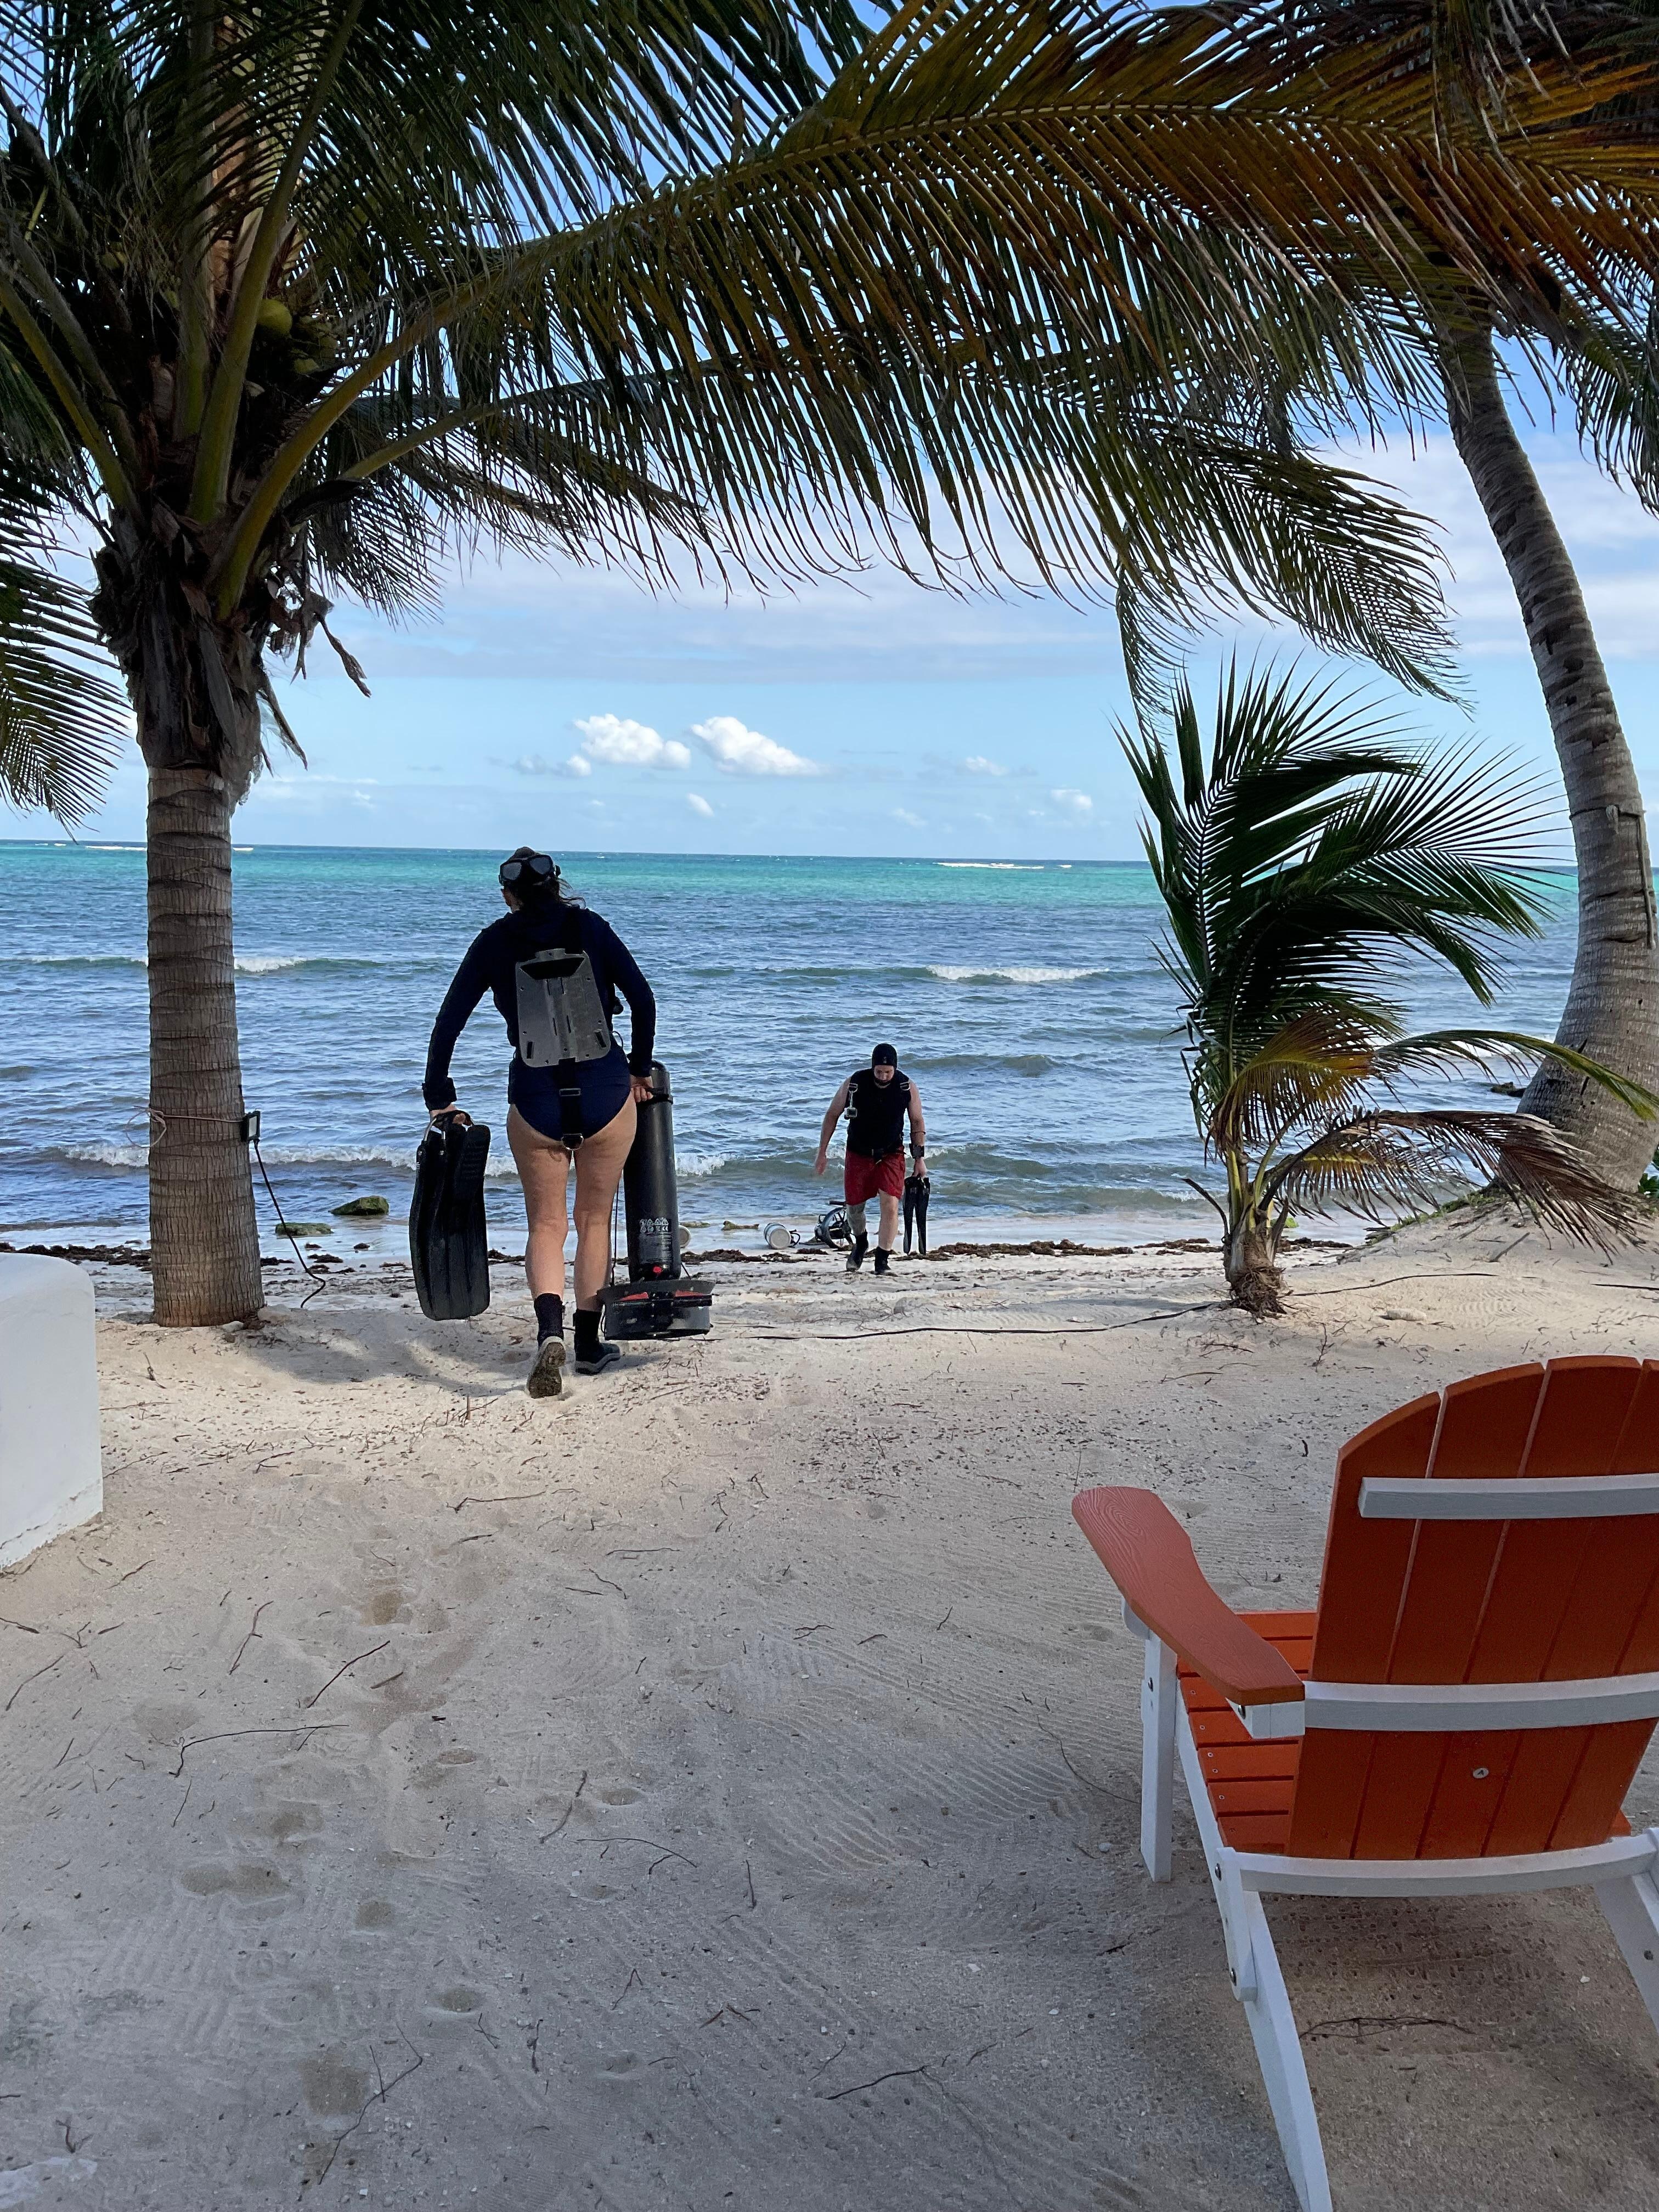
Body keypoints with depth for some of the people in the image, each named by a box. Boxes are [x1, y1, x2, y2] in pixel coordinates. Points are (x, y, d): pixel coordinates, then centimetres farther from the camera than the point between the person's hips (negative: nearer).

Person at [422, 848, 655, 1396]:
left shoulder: (495, 941, 4)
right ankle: (589, 1344, 22)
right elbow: (642, 998, 0)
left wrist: (439, 1098, 9)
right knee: (595, 1220, 16)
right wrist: (640, 1070, 11)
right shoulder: (590, 926, 4)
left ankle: (549, 1329, -15)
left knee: (546, 1225, 10)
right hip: (606, 1092, 0)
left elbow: (449, 1021, 2)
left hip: (535, 1099, 0)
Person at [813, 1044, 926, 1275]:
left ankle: (882, 1261, -2)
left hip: (891, 1154, 0)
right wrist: (822, 1153, -3)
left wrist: (920, 1158, -2)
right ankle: (861, 1243, 39)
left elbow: (917, 1122, 1)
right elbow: (832, 1115, -3)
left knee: (890, 1206, -14)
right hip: (858, 1153, 1)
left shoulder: (907, 1087, -13)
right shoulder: (854, 1083, -16)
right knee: (854, 1208, 7)